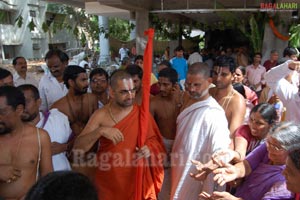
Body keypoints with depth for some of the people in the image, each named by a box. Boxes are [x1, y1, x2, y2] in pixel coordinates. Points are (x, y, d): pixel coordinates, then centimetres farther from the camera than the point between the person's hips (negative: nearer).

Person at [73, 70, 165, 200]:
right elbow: (78, 148, -14)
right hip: (109, 182, -1)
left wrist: (149, 149, -17)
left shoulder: (141, 113, -5)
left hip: (137, 179, 1)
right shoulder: (100, 115, -9)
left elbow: (154, 140, 5)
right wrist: (100, 131, -29)